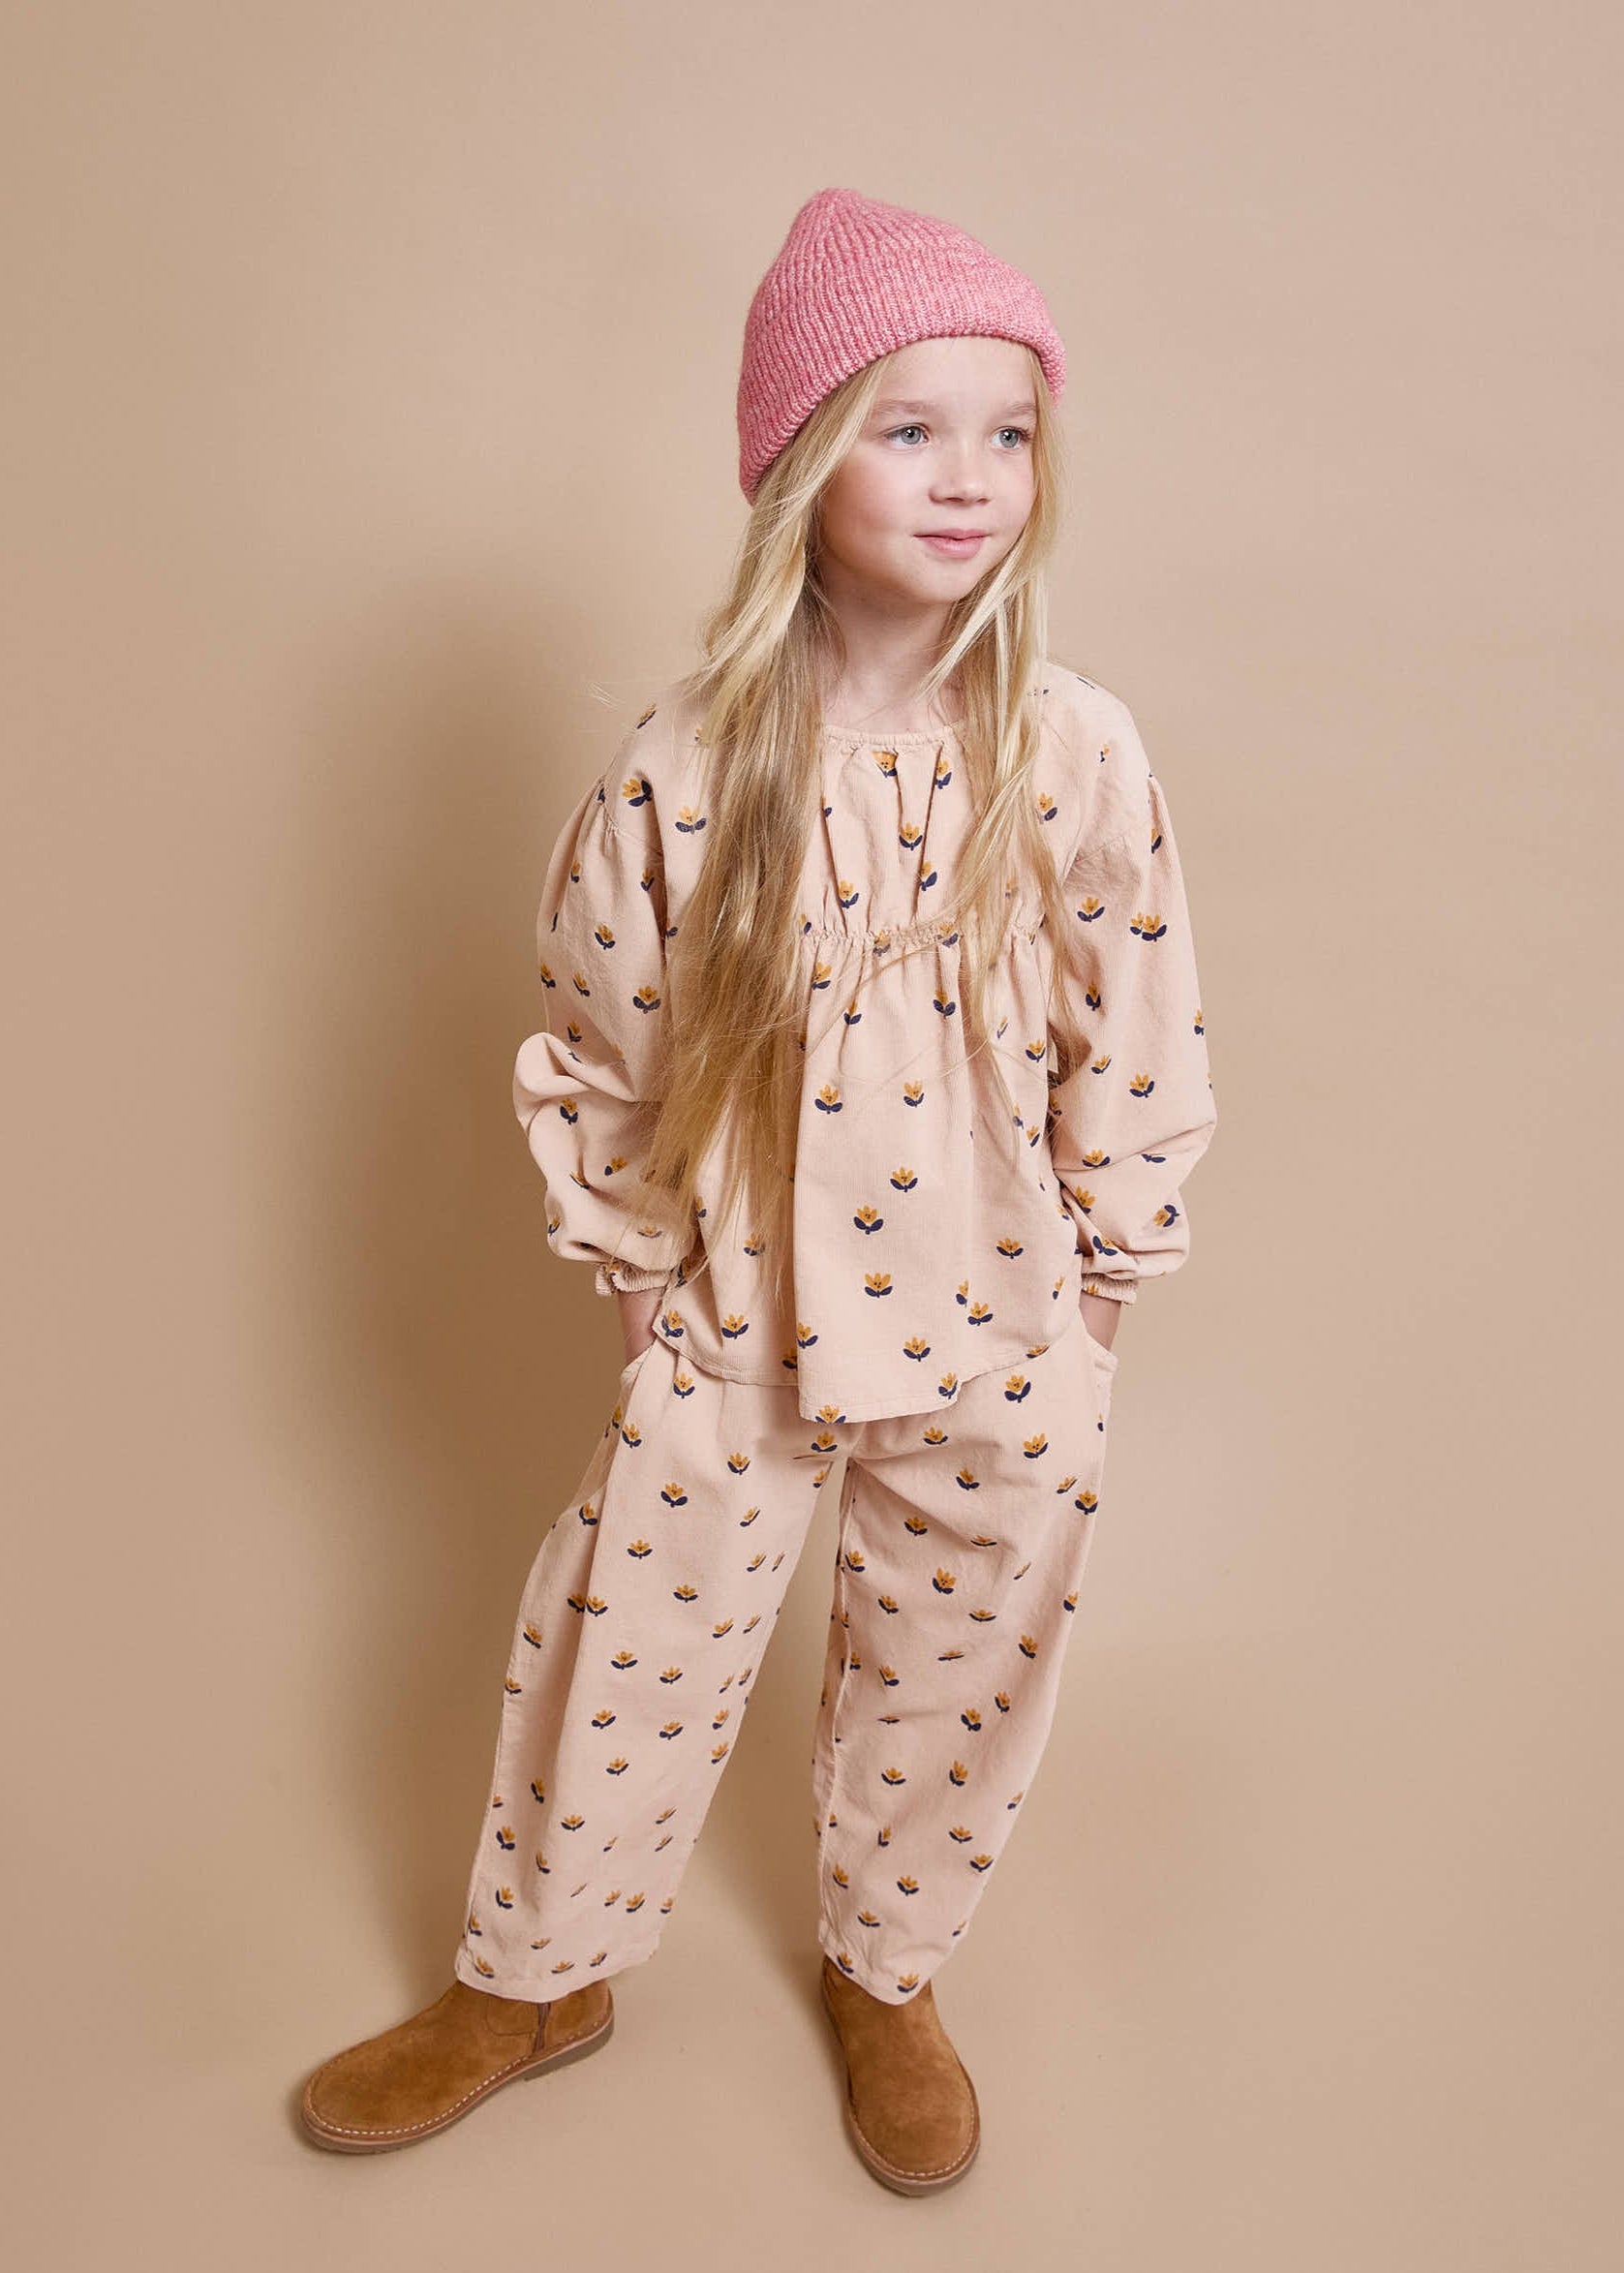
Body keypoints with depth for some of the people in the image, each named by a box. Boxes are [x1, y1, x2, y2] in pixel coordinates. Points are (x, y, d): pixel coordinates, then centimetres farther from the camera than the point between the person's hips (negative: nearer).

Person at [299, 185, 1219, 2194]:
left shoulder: (1078, 759, -11)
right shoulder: (685, 769, -13)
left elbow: (1135, 1045, -3)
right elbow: (603, 1034, -3)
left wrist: (1102, 1281, 1)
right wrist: (637, 1259, 2)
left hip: (996, 1341, 1)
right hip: (732, 1327, 0)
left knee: (952, 1677, 18)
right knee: (624, 1654, 13)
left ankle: (885, 1972, 48)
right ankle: (532, 1977, 42)